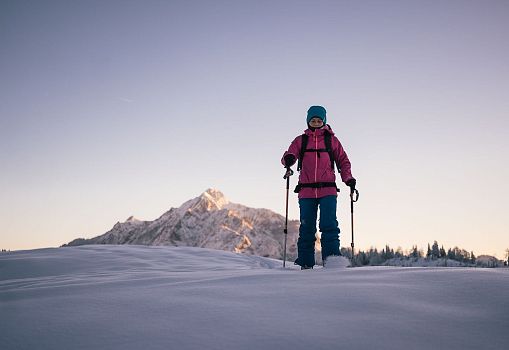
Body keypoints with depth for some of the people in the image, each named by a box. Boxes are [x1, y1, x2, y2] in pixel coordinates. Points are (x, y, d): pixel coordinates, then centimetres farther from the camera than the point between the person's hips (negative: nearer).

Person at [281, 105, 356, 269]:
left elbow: (343, 161, 14)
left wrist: (348, 178, -2)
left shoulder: (331, 140, 11)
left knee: (329, 224, -14)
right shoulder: (300, 140, 12)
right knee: (307, 227, 3)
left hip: (328, 190, -1)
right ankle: (306, 262, 10)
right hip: (306, 191, 1)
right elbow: (288, 155, 0)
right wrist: (288, 159, -25)